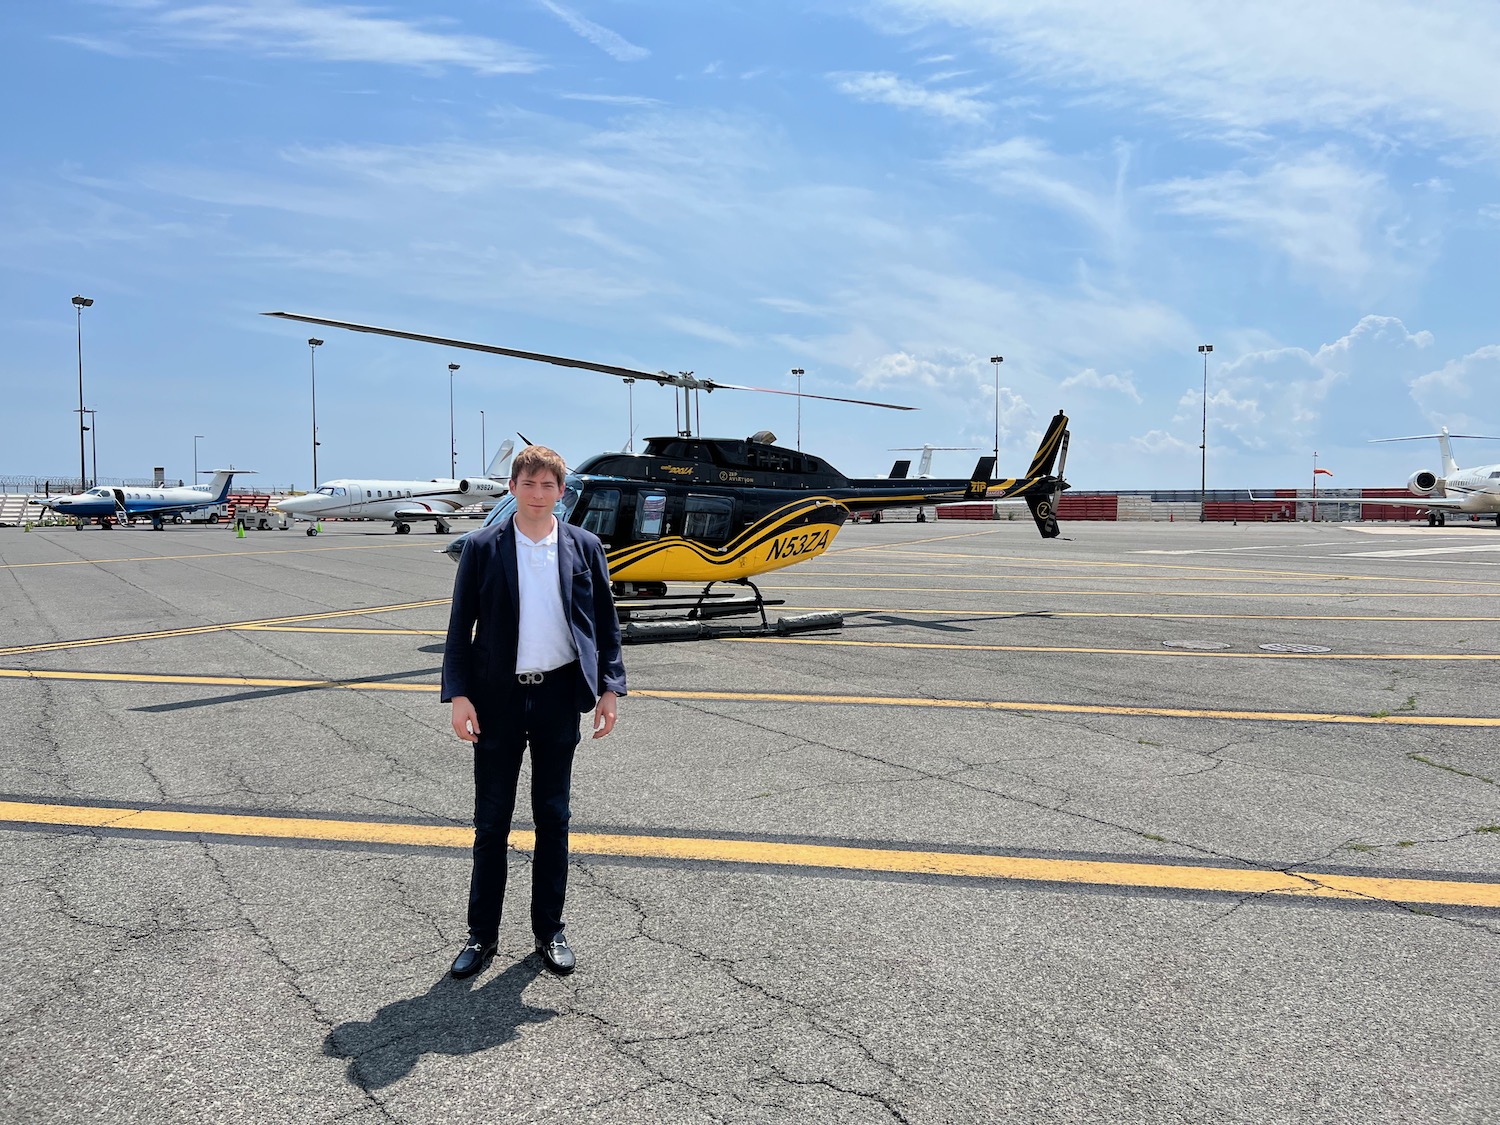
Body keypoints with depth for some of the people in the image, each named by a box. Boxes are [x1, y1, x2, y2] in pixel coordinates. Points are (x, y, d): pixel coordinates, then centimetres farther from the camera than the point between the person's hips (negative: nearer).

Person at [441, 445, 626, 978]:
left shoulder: (584, 547, 2)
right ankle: (482, 933, 22)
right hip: (498, 697, -1)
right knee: (491, 819, 8)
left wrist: (609, 688, -1)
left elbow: (605, 621, 5)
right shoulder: (482, 547, -2)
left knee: (553, 817, 11)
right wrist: (459, 695, -8)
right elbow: (460, 625, -1)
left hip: (558, 695, 1)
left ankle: (549, 930, 25)